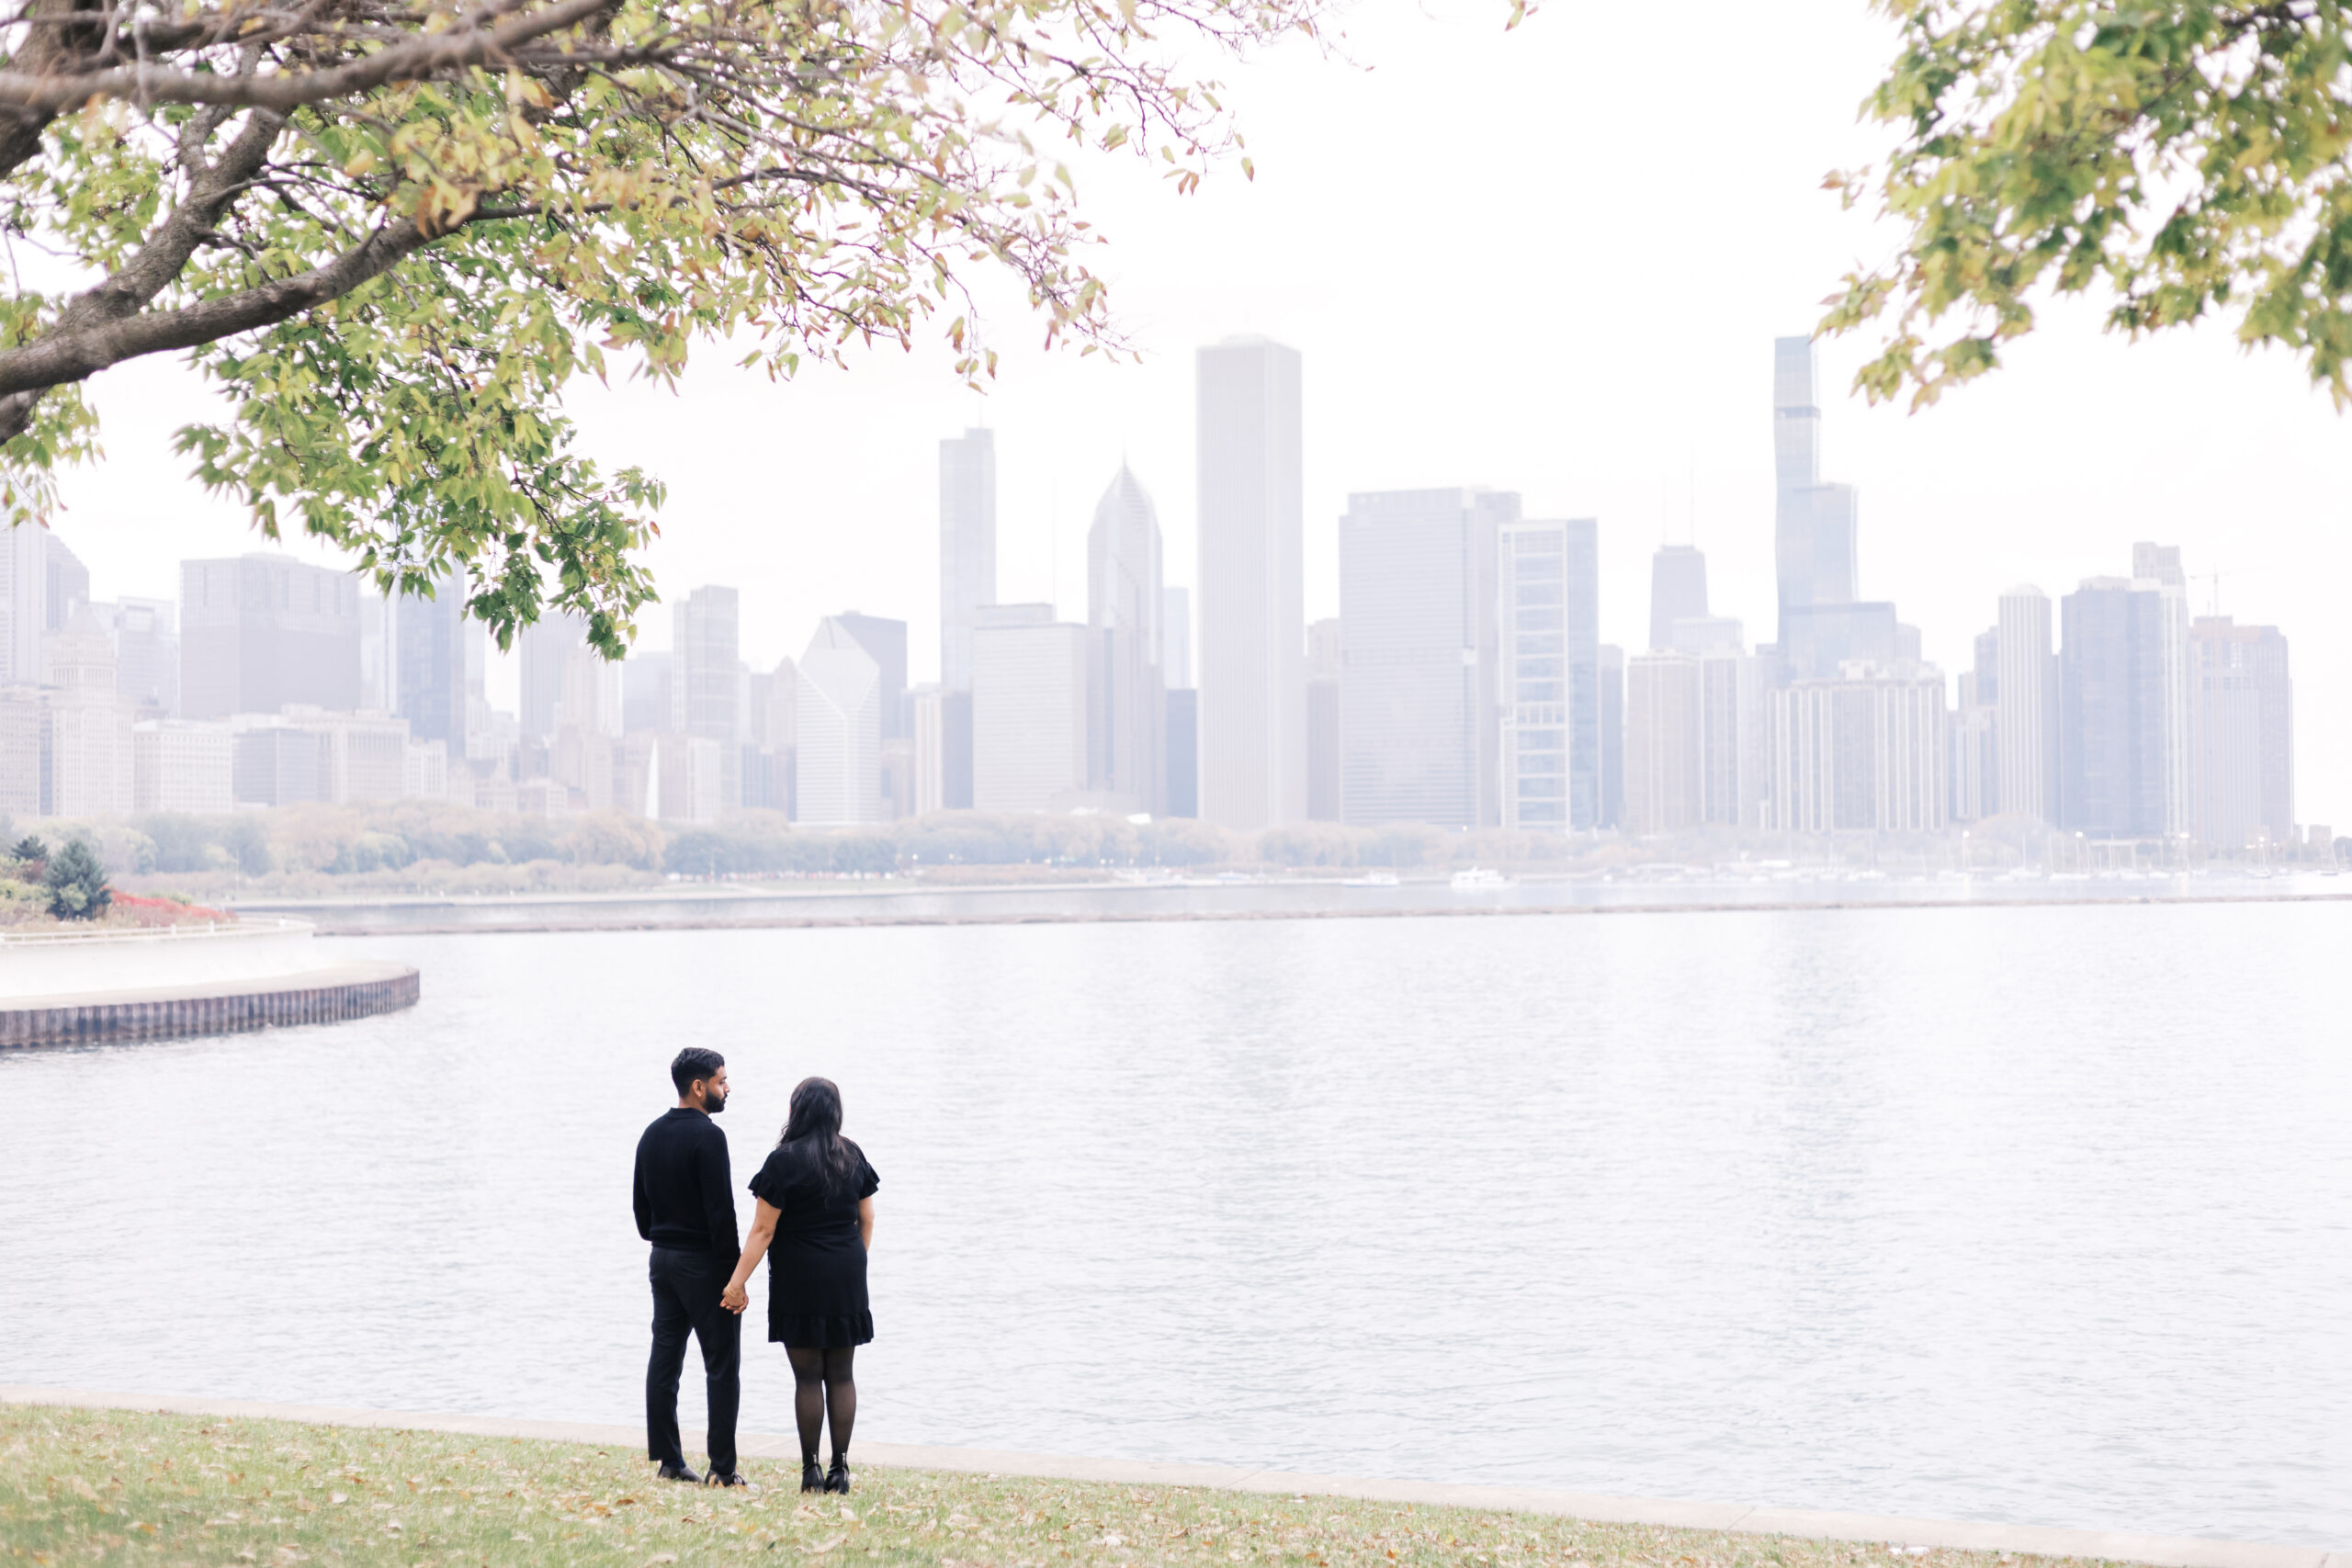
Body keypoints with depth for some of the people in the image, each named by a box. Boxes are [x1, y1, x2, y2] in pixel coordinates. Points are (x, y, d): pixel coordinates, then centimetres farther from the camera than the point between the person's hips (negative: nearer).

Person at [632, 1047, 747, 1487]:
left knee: (664, 1359, 9)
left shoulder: (651, 1135, 10)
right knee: (722, 1365, -3)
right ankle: (722, 1468, -3)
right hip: (704, 1263, -8)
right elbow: (721, 1211, -19)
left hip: (663, 1260, 8)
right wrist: (735, 1274, -15)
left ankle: (668, 1461, 12)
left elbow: (641, 1204, 16)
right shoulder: (707, 1136, -16)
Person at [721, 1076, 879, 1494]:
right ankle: (840, 1468, 7)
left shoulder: (785, 1160, -11)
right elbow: (867, 1219, 11)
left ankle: (811, 1471, 4)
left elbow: (763, 1230, -12)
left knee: (808, 1376, 1)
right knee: (840, 1375, 9)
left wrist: (737, 1282, -9)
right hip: (847, 1280, 4)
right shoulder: (853, 1156, 6)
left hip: (800, 1279, -4)